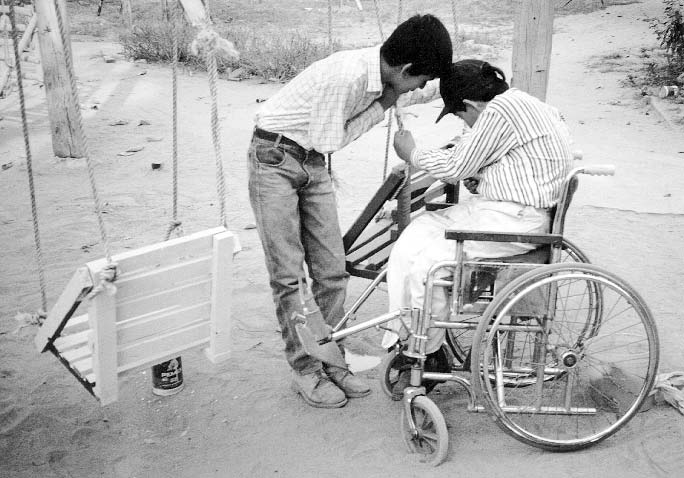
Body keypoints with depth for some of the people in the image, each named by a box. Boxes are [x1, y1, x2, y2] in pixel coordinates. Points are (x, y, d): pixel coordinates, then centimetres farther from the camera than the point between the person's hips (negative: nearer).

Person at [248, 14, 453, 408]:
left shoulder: (385, 76, -6)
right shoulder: (345, 76, -30)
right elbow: (327, 142, -21)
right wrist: (381, 108, -16)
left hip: (313, 164, 7)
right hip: (275, 158, -7)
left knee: (332, 270, 4)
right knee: (288, 274, -3)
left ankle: (331, 361, 15)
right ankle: (305, 370, 8)